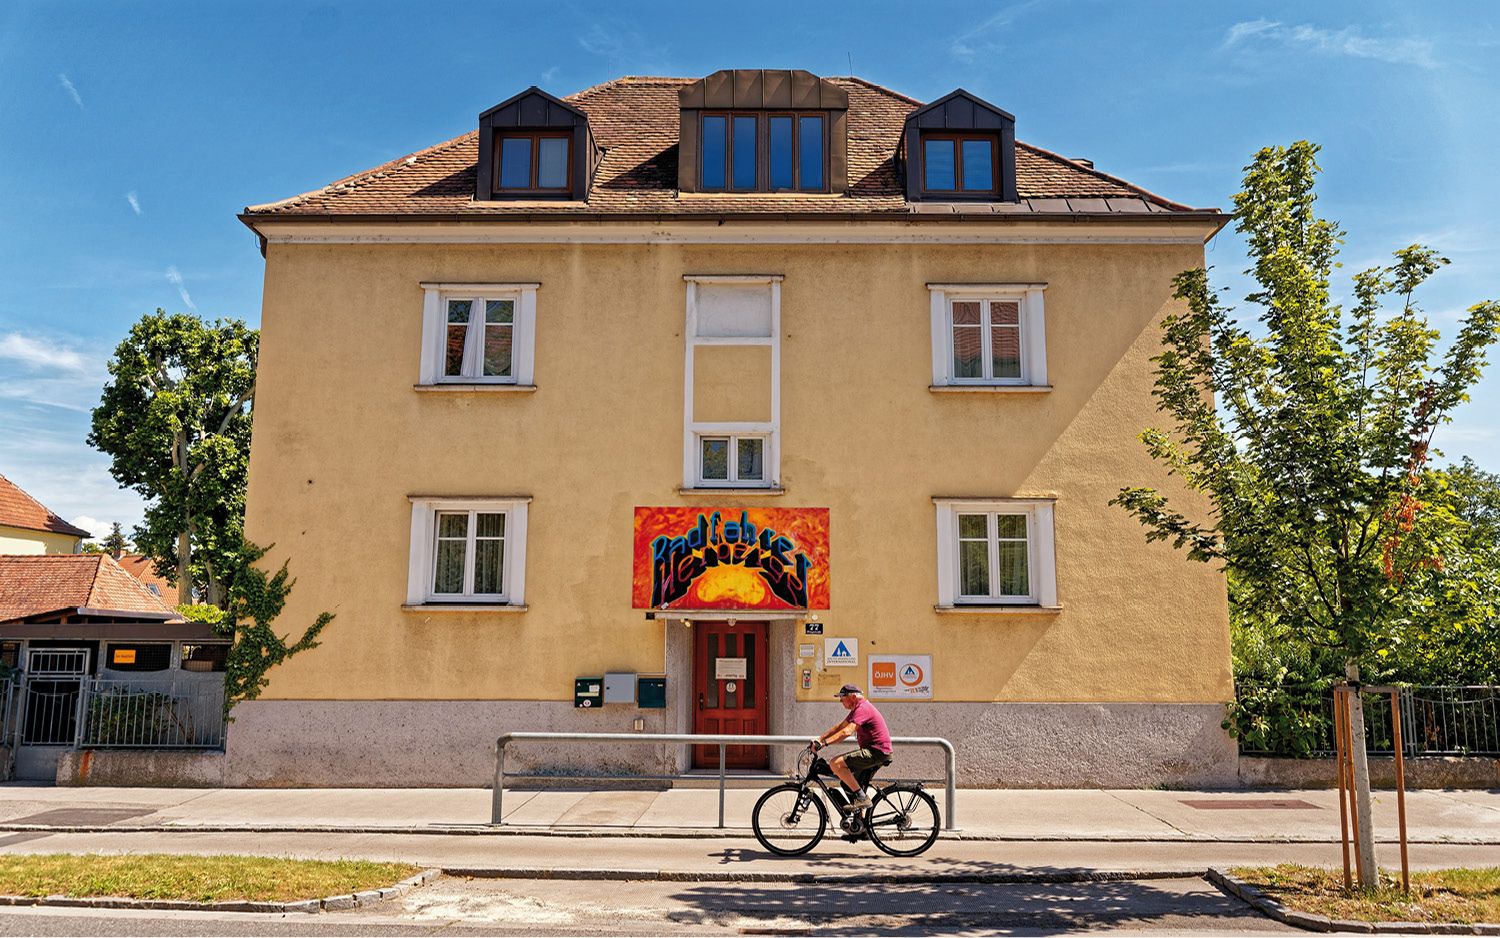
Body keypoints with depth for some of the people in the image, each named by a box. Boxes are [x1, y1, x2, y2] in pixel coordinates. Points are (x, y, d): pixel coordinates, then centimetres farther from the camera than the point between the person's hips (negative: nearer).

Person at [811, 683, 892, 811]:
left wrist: (824, 743, -32)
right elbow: (840, 727, 18)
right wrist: (819, 739, 8)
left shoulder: (863, 708, -15)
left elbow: (847, 732, -28)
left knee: (835, 764, -19)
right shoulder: (857, 708, 18)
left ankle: (862, 798, -17)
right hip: (873, 752, 11)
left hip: (876, 752, -11)